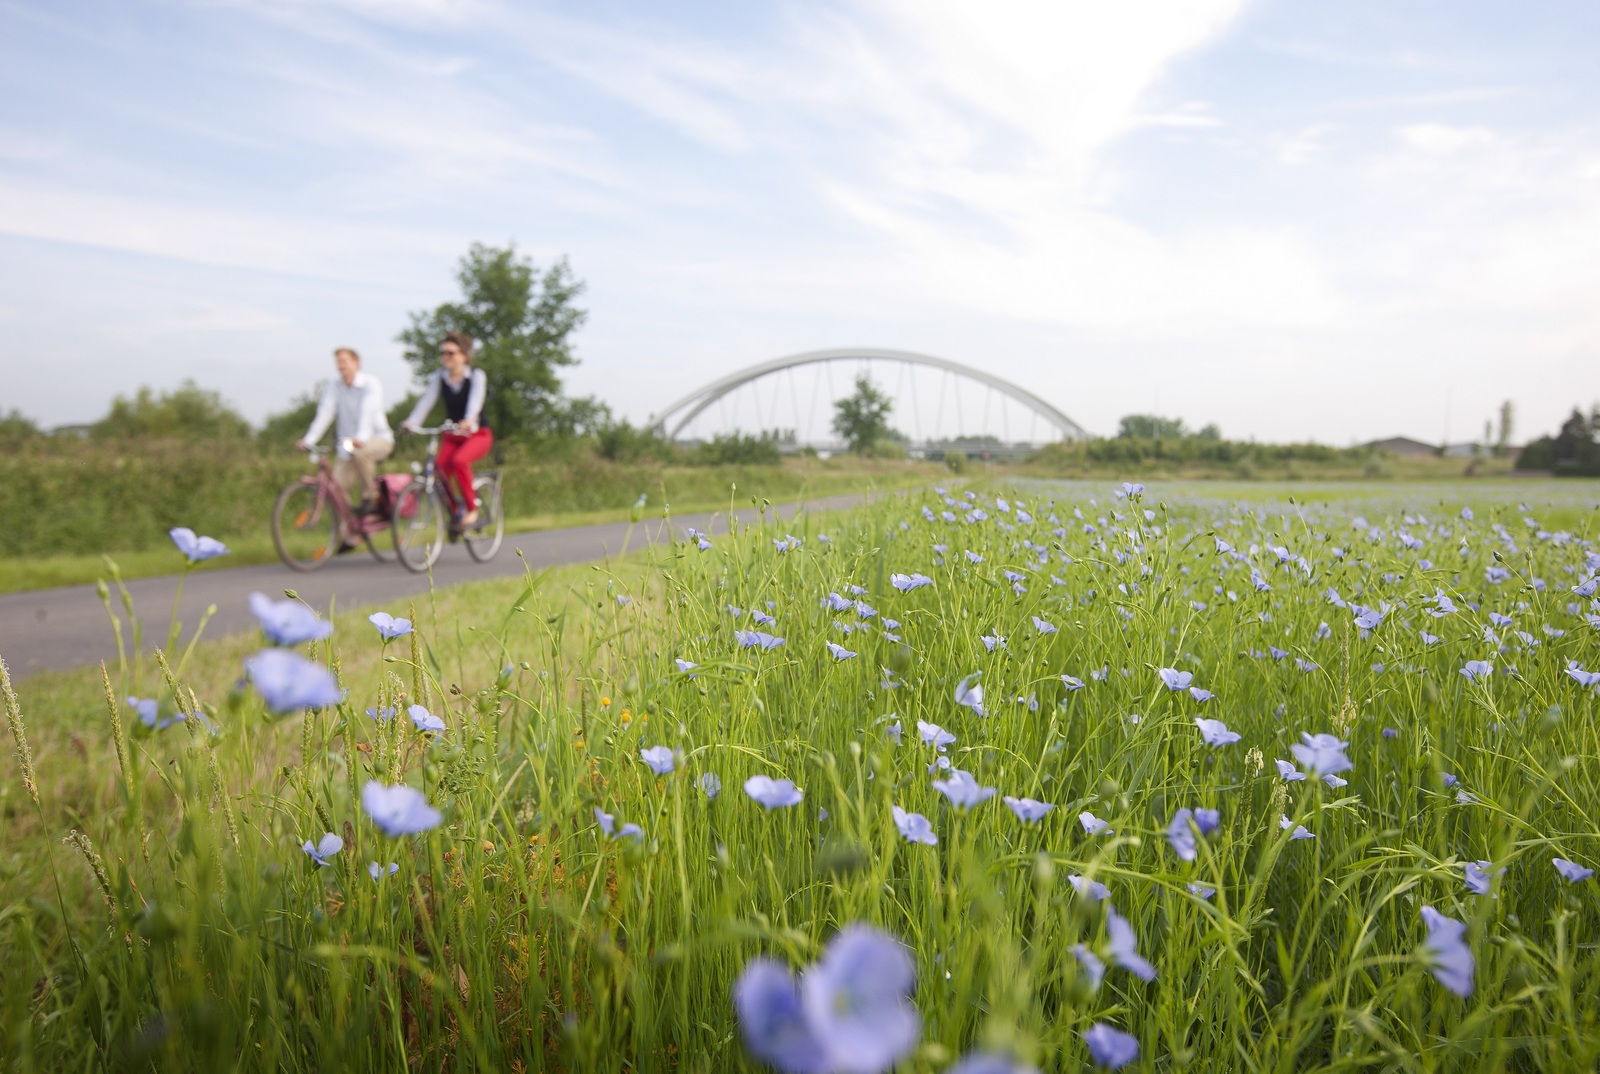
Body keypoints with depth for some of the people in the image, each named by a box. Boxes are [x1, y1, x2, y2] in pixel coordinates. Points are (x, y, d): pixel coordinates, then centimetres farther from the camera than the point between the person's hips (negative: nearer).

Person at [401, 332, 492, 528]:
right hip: (451, 436, 4)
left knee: (459, 460, -32)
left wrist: (469, 421, -46)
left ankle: (471, 508, -17)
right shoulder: (439, 377, 2)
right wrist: (411, 422, -28)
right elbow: (426, 399, -10)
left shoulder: (477, 376, -7)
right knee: (440, 467, -23)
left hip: (477, 434, -3)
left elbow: (476, 400, -25)